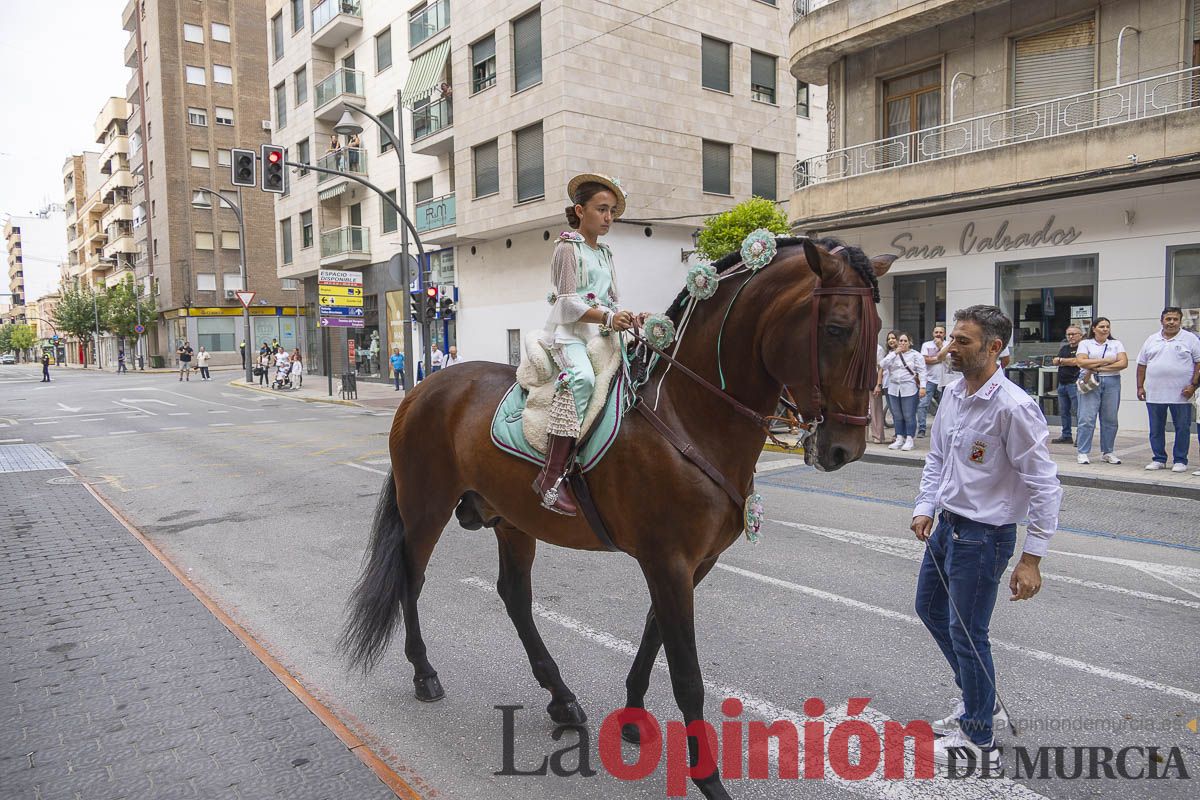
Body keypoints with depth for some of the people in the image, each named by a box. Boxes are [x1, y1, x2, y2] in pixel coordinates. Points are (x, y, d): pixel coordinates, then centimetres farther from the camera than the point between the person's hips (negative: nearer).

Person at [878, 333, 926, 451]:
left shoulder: (916, 355, 3)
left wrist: (922, 387, -13)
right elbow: (882, 365, -3)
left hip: (909, 390, -4)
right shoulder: (892, 354, 13)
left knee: (909, 416, -3)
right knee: (897, 416, 7)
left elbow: (921, 371, -3)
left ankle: (909, 440, 3)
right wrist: (895, 352, -6)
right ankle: (899, 439, 15)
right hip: (894, 389, 4)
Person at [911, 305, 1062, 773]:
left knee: (967, 633, 3)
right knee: (929, 607, 22)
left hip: (984, 536, -9)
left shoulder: (1013, 407, -23)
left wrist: (1032, 558, -22)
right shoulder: (952, 393, 2)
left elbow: (1043, 485, -21)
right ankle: (982, 702, 42)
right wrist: (925, 507, 1)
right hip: (947, 525, 9)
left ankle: (978, 743, 24)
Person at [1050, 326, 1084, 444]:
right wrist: (1069, 362, -7)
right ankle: (1066, 436, 18)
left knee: (1079, 411, -8)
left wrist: (1061, 360, 0)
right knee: (1063, 411, 11)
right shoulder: (1064, 348, 19)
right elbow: (1055, 362, 9)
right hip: (1062, 384, 8)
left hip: (1075, 384, -8)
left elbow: (1076, 361, -16)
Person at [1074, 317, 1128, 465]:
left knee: (1110, 419, 4)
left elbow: (1123, 363, -1)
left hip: (1112, 382, 3)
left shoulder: (1116, 344, 13)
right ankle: (1082, 452, -4)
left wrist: (1100, 368, -9)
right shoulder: (1085, 343, 8)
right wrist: (1105, 360, -8)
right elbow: (1081, 362, -8)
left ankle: (1107, 452, 13)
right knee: (1087, 418, -7)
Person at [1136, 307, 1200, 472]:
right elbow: (1142, 365, 13)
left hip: (1181, 395, -3)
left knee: (1182, 429, 3)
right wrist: (1140, 387, 6)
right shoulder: (1152, 340, 11)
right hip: (1154, 394, 3)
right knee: (1156, 429, 8)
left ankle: (1180, 460, 12)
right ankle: (1159, 459, 18)